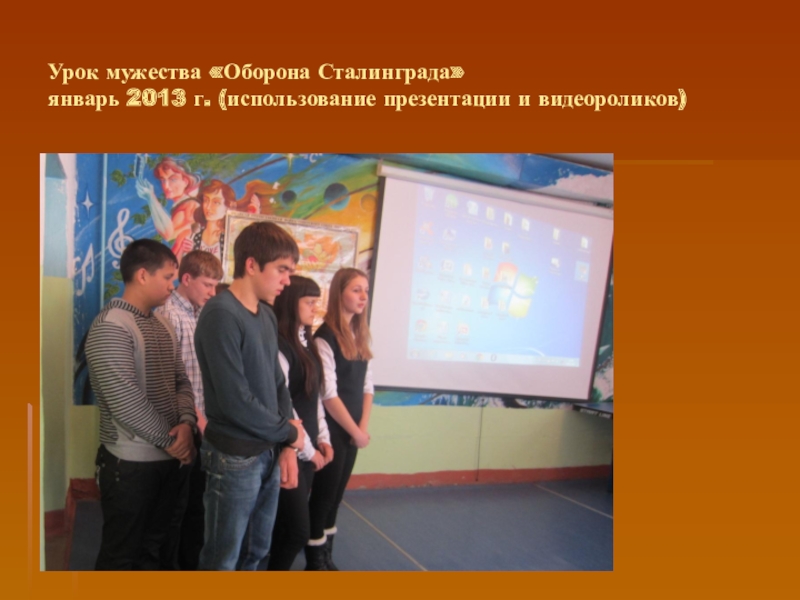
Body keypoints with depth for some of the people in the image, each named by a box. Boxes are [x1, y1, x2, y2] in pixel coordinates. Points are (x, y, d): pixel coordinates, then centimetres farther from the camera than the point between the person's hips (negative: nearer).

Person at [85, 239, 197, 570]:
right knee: (122, 553, 11)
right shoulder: (110, 326, -16)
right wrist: (171, 439, -14)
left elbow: (181, 381, 7)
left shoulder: (163, 325, 9)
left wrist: (187, 423, -11)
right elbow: (125, 402, -23)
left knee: (160, 547, 21)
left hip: (171, 458, 8)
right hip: (131, 463, -7)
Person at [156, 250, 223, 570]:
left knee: (198, 499, 18)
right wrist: (196, 418, -17)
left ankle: (190, 561, 35)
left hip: (202, 423, 7)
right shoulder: (169, 315, -15)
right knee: (176, 502, 8)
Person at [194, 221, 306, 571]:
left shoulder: (268, 316, 6)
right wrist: (290, 433, -10)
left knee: (255, 552, 21)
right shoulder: (221, 315, -19)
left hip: (269, 453, 7)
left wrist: (287, 447, 0)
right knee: (222, 559, 12)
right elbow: (235, 402, -23)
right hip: (234, 457, -7)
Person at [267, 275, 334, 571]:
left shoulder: (306, 343, 10)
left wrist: (322, 439, 8)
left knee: (286, 525, 16)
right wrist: (306, 448, -11)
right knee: (298, 529, 0)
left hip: (308, 448, 8)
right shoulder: (279, 345, -16)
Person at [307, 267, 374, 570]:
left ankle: (326, 557, 30)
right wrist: (355, 431, -11)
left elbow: (367, 385, 9)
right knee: (323, 495, 5)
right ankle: (315, 561, 22)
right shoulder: (325, 337, -15)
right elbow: (328, 395, -17)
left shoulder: (360, 335, 9)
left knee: (336, 495, 16)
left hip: (352, 431, 7)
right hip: (332, 430, -7)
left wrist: (363, 427, -2)